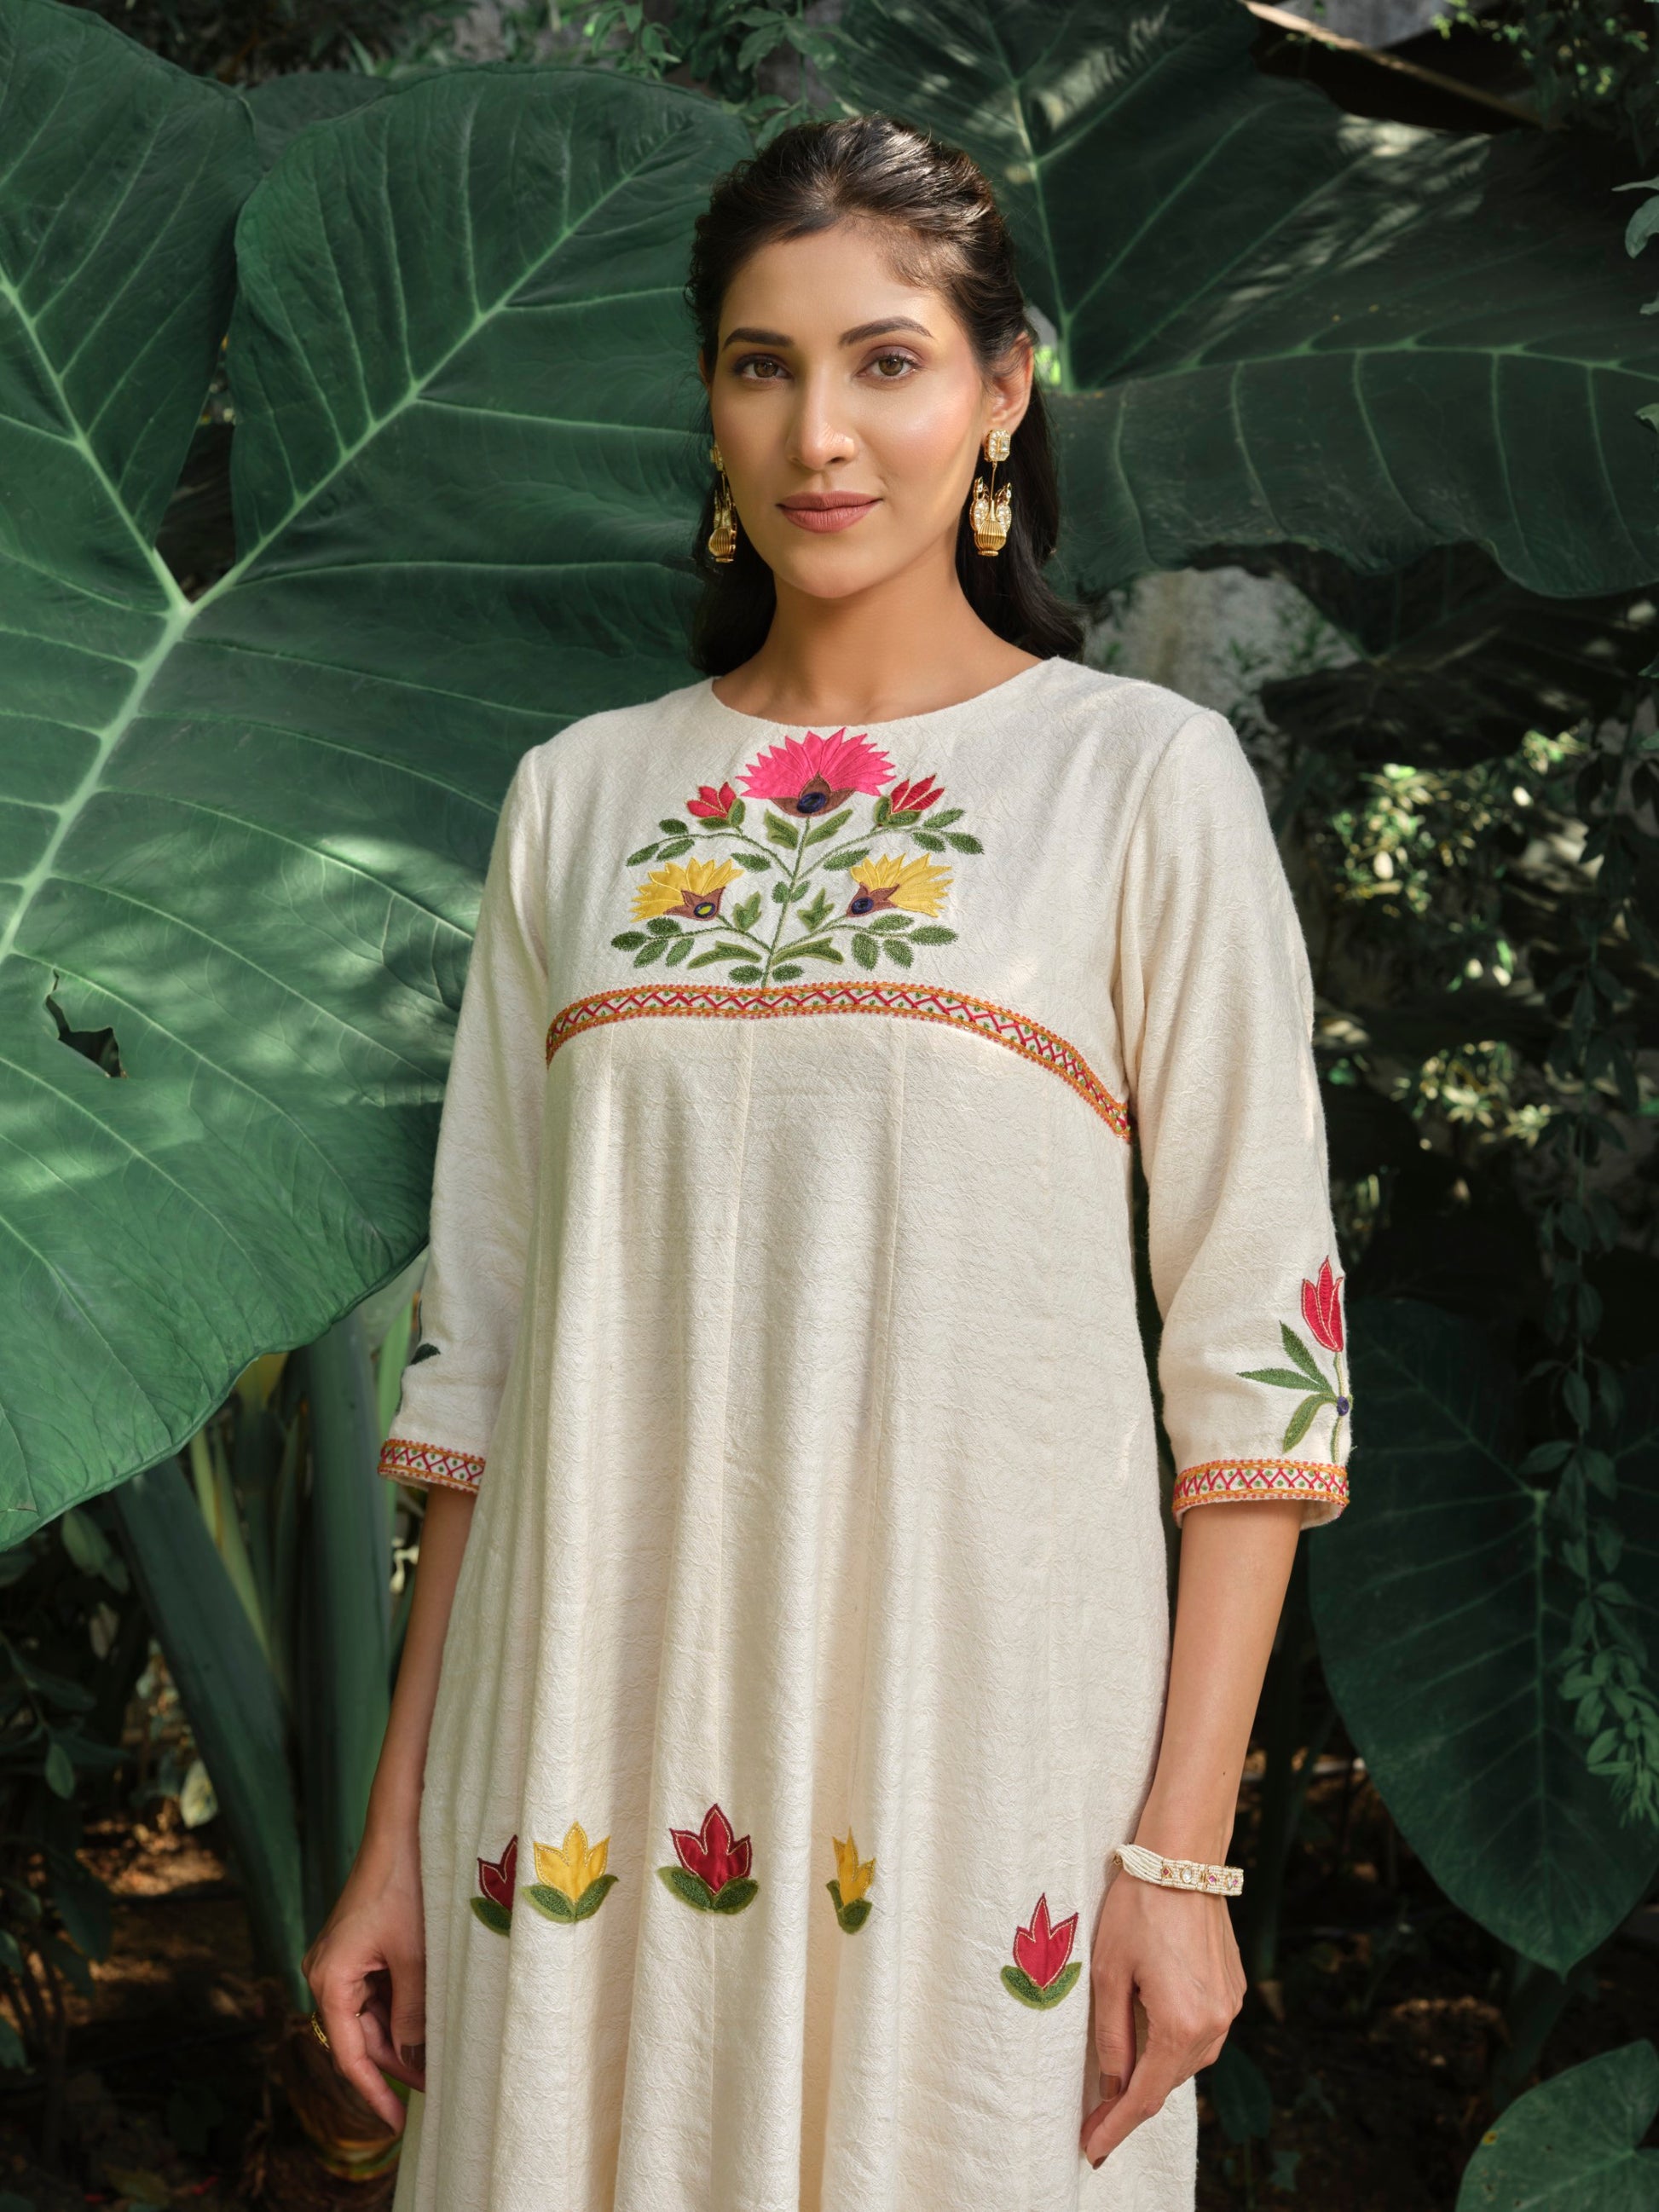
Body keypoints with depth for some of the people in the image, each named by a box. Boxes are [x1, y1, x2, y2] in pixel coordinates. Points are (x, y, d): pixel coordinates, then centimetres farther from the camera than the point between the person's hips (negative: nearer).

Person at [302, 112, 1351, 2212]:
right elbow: (485, 1332, 10)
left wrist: (1184, 1854, -9)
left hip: (974, 1749, -3)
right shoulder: (581, 798, 9)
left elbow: (1256, 1341, -3)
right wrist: (399, 1825, 8)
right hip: (596, 1759, 3)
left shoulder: (1145, 778, -1)